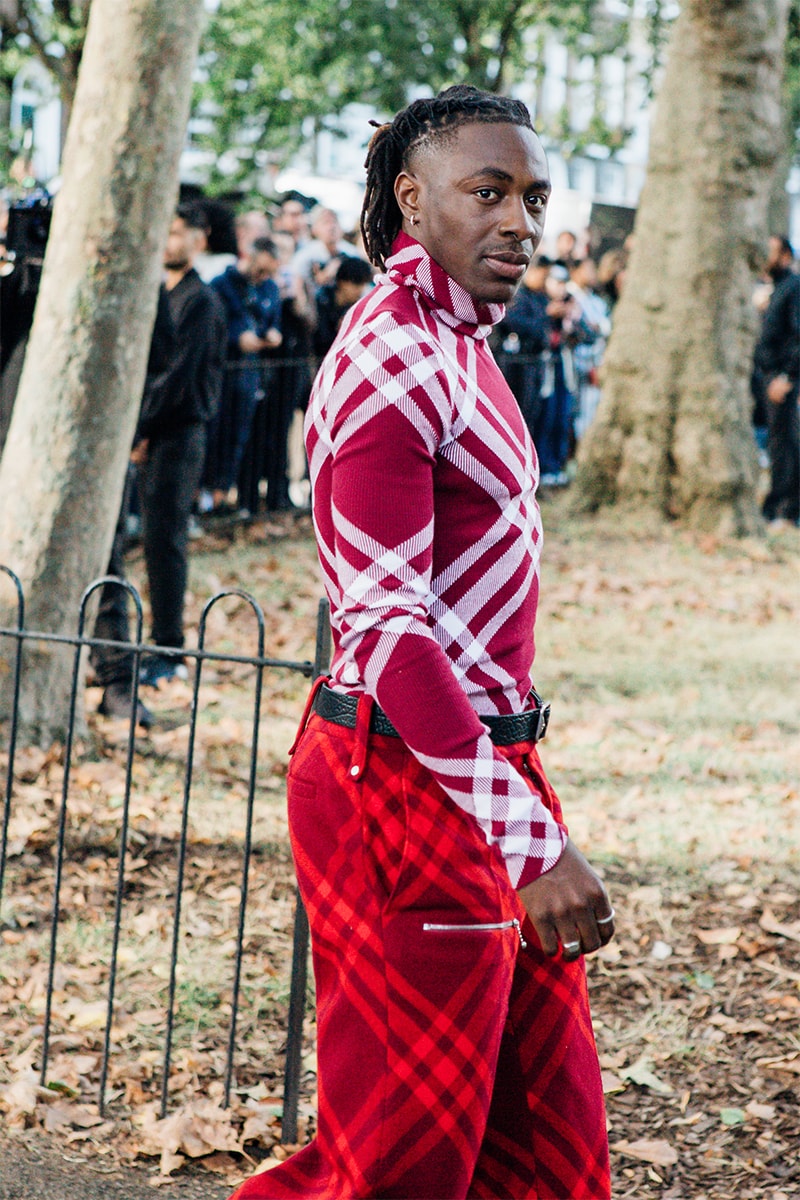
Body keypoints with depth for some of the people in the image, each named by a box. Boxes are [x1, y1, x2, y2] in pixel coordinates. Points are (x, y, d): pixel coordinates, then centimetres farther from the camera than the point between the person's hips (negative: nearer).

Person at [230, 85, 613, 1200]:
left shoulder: (455, 345, 15)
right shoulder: (392, 357, -16)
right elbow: (384, 628, -24)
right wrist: (529, 838, -29)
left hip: (480, 761, 10)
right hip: (408, 784, -10)